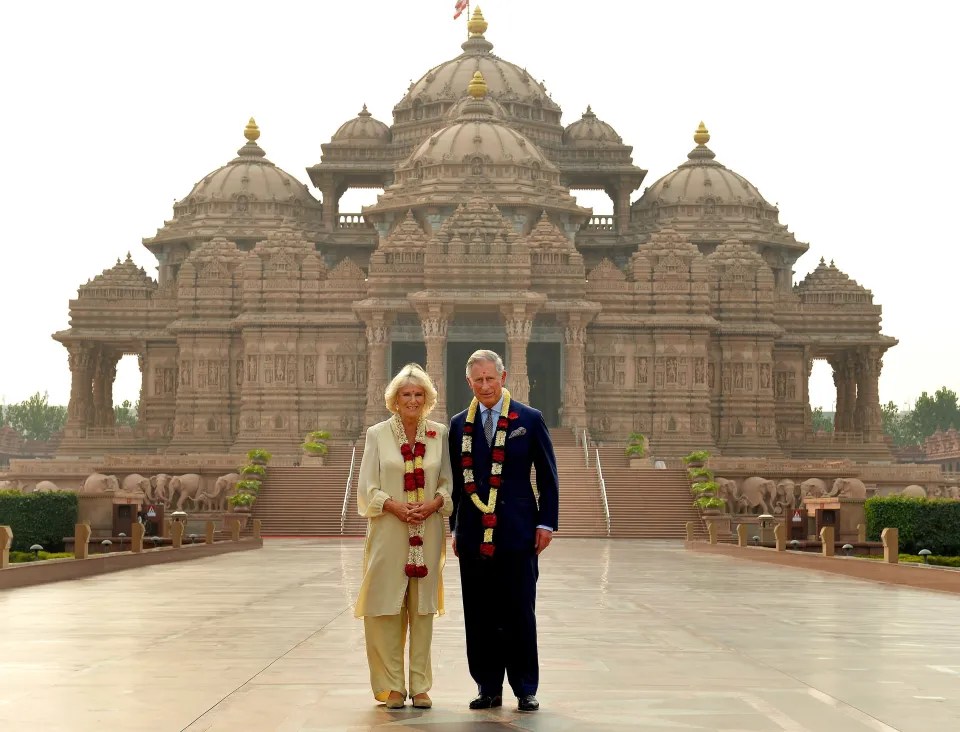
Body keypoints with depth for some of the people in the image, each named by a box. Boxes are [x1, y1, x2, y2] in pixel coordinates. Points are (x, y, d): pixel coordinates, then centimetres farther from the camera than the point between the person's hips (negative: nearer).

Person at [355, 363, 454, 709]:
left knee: (422, 609, 5)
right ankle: (392, 686, 6)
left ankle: (420, 685, 12)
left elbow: (448, 482, 8)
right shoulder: (377, 434, 2)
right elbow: (367, 489, 0)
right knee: (387, 609, -2)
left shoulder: (439, 434, 6)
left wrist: (434, 503, -11)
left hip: (428, 532, 2)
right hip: (389, 533, -1)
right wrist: (394, 505, -15)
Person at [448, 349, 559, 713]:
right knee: (480, 614, 5)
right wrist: (455, 527, 10)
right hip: (474, 533, 3)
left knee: (520, 613, 1)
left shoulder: (530, 419, 2)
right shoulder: (460, 424, 10)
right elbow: (457, 480, 13)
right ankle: (488, 687, 13)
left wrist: (546, 523, -3)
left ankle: (525, 690, 10)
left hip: (517, 532, -3)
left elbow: (547, 475, 2)